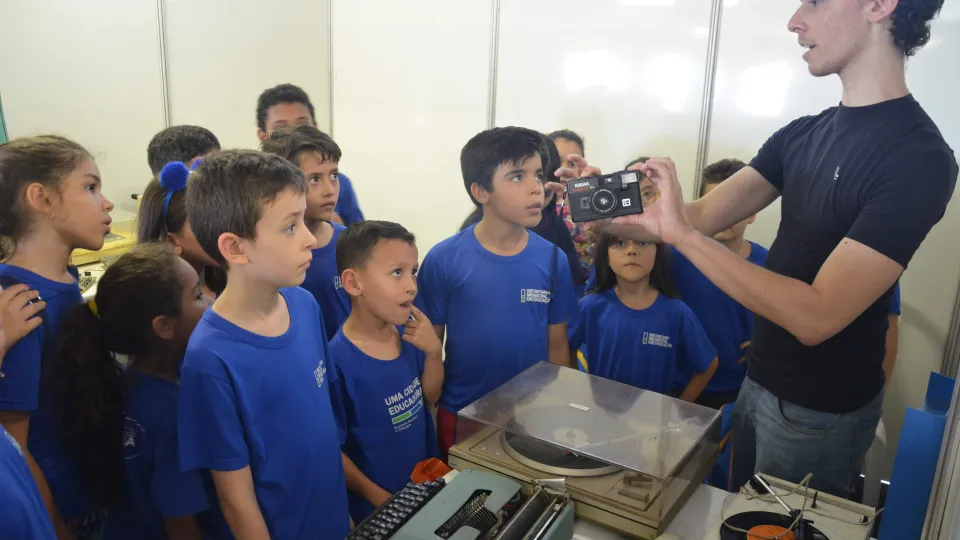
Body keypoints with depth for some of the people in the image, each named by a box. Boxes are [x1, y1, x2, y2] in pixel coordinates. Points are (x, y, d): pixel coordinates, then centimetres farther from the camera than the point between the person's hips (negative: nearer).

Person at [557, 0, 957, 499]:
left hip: (820, 410, -7)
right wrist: (603, 215, -19)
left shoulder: (918, 157, -23)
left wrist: (683, 234, -33)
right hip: (758, 380, 7)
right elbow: (702, 215, -3)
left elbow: (815, 317, -30)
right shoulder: (802, 135, 2)